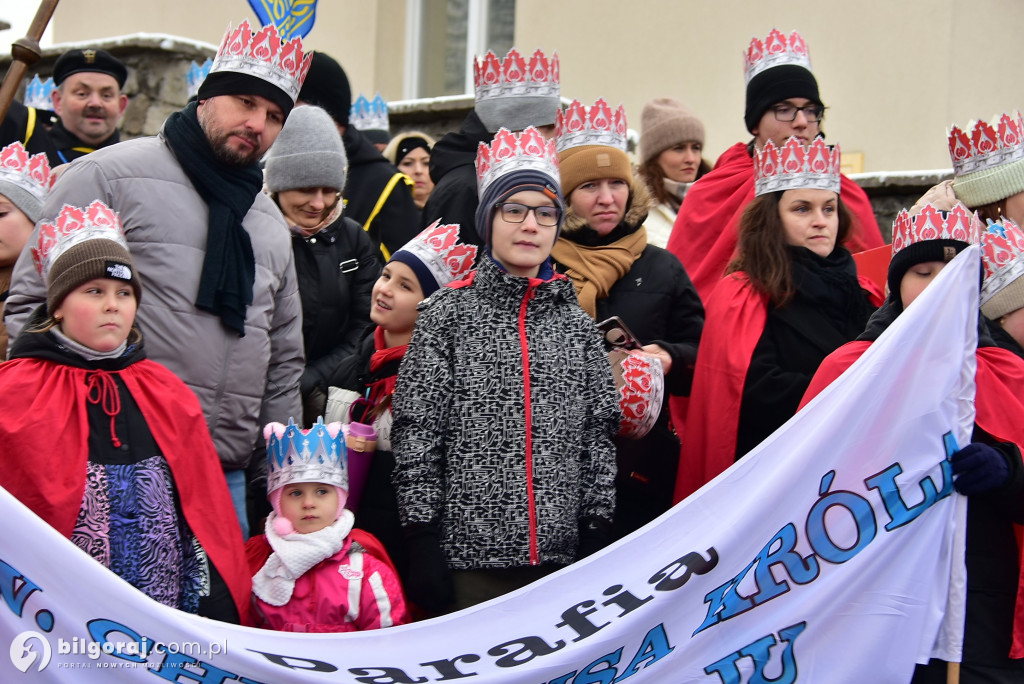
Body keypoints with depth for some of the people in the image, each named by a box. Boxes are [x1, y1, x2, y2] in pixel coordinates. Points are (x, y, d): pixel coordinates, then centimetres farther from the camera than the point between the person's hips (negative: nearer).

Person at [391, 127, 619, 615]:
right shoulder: (449, 312, 0)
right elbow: (415, 433, -4)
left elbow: (600, 433, 11)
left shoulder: (576, 322, 11)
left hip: (562, 555, 3)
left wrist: (597, 536, 5)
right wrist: (423, 548, -9)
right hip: (469, 554, -3)